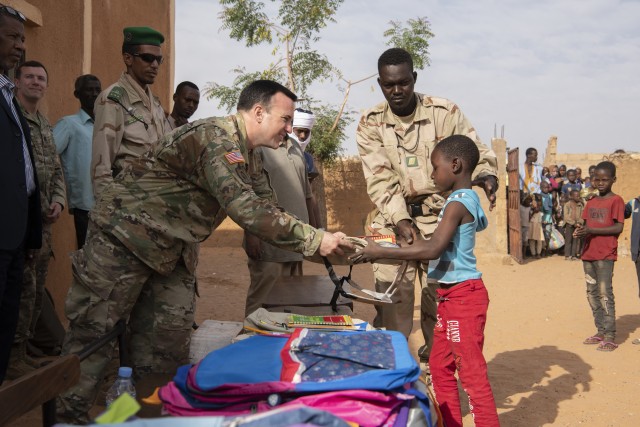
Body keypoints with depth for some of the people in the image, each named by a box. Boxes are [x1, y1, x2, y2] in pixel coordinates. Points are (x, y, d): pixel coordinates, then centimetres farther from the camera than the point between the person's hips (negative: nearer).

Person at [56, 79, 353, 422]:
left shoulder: (249, 156, 7)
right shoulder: (216, 138, -25)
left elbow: (266, 210, 8)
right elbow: (246, 211, -32)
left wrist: (320, 241, -5)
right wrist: (315, 240, -27)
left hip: (165, 249, 10)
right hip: (124, 235, -9)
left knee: (175, 330, 9)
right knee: (94, 330, -1)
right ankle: (69, 414, 10)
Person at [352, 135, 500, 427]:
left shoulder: (458, 202, -16)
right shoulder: (466, 200, 14)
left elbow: (433, 249, -27)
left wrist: (380, 253, -23)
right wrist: (386, 250, 14)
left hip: (463, 295, -10)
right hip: (451, 295, 10)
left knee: (471, 371, -5)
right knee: (440, 366, 16)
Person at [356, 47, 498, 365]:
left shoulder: (444, 112, -1)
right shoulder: (370, 124, 3)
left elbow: (477, 153, -1)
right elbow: (379, 179, -6)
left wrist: (486, 175, -25)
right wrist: (401, 221, -19)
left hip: (440, 219, -1)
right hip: (392, 220, 1)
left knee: (441, 296, 0)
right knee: (391, 296, -3)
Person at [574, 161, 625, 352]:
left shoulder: (616, 200, -5)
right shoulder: (591, 203, 15)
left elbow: (618, 227, -13)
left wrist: (591, 230, -20)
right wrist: (581, 231, -7)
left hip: (606, 254, -7)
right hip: (588, 253, 7)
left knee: (605, 293, -10)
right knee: (592, 293, 11)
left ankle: (610, 336, -6)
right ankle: (601, 331, 21)